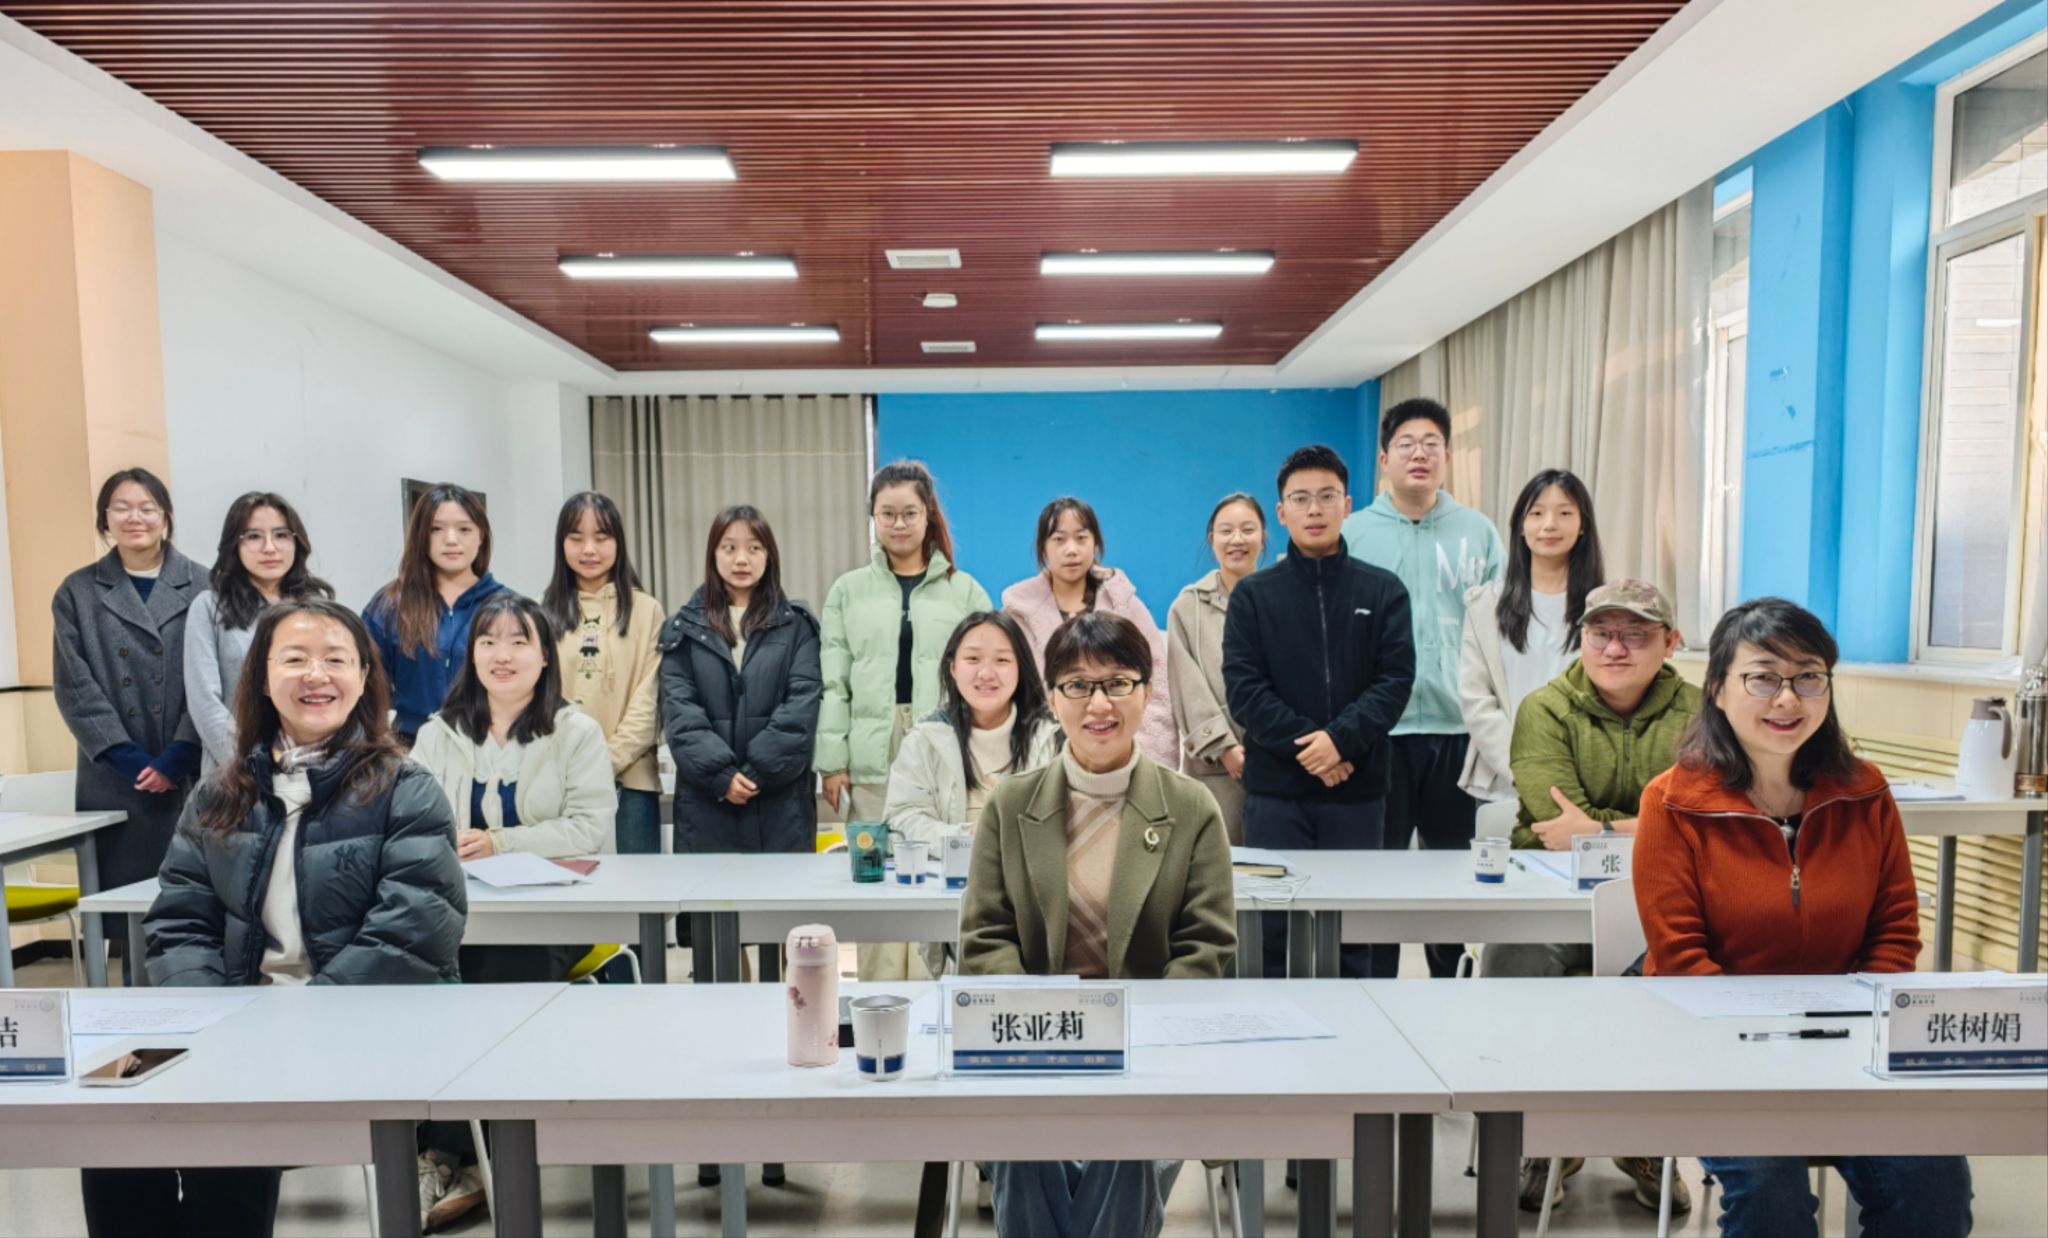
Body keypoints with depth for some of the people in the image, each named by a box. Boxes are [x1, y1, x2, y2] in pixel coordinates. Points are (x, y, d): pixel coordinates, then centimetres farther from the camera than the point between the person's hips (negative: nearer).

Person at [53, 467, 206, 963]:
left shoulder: (200, 586, 5)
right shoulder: (77, 593, 9)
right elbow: (74, 686, 2)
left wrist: (178, 756, -10)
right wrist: (128, 758, -8)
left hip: (192, 773, -1)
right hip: (117, 780, 1)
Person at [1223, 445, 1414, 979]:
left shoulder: (1383, 590, 7)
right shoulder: (1253, 594, 5)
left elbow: (1396, 678, -3)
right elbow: (1242, 686, -5)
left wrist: (1340, 739, -17)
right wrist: (1304, 747, -15)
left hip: (1358, 787, 1)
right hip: (1275, 789, -1)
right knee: (1275, 926, 6)